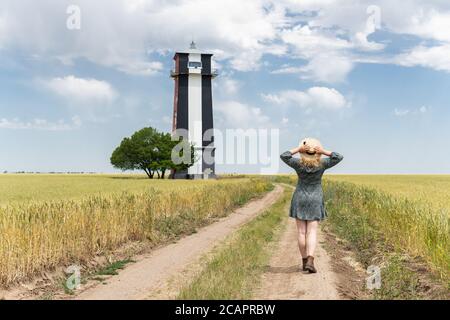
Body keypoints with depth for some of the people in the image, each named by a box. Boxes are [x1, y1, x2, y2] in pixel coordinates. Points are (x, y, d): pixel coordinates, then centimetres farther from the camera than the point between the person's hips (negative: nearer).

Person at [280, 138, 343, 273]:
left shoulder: (299, 163, -13)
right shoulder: (322, 163, -12)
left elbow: (283, 156, -4)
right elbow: (339, 157, -5)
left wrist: (297, 149, -8)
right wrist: (324, 152, -10)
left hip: (300, 200, 0)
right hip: (315, 201, 0)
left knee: (301, 232, 6)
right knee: (312, 232, -2)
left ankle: (304, 261, 12)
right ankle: (310, 260, -19)